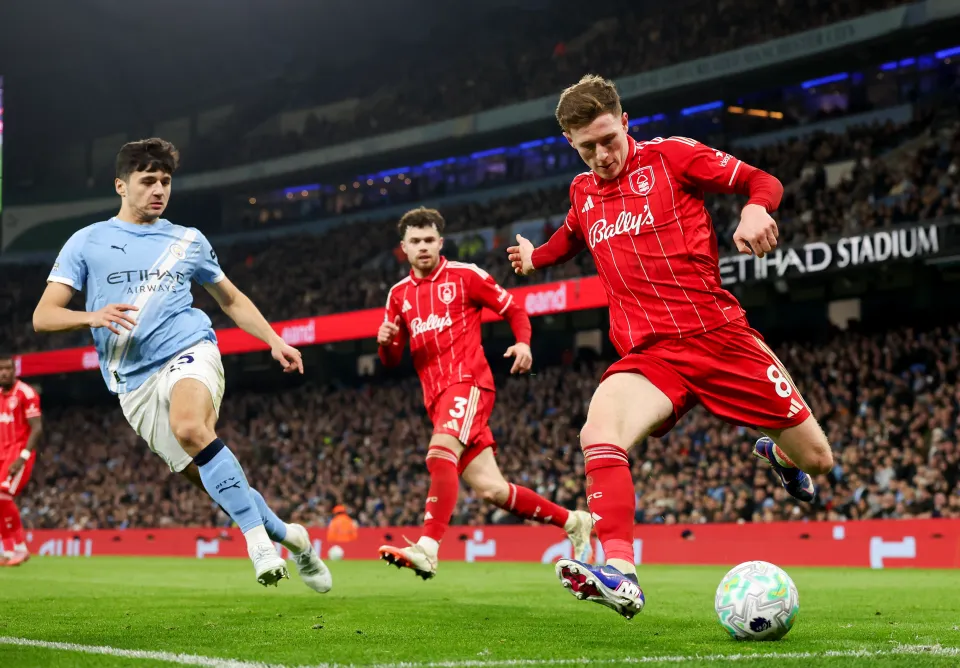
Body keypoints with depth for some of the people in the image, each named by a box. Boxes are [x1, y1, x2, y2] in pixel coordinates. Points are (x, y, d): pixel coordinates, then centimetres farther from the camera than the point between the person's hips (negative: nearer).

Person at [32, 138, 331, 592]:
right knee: (209, 479, -5)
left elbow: (232, 300, 27)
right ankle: (286, 535, 16)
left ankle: (258, 539, -31)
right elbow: (43, 316, 3)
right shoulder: (87, 242, 9)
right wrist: (94, 316, -17)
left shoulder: (189, 241, 15)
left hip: (189, 351, -1)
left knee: (189, 427, -35)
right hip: (133, 384, 1)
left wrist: (274, 342, 13)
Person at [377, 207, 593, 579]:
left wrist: (524, 343, -12)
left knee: (440, 454, -30)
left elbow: (514, 311, 7)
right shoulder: (399, 294, 16)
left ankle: (427, 550, -37)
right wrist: (386, 342, -6)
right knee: (490, 489, 1)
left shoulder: (465, 276, 3)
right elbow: (391, 361, 18)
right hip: (436, 396, 5)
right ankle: (572, 522, 17)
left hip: (468, 381, -5)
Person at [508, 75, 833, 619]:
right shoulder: (583, 192, 13)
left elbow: (763, 182, 0)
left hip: (721, 336, -2)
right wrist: (535, 258, 27)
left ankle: (778, 454, 43)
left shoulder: (669, 156, -1)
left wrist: (755, 211, -21)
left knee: (817, 461, 3)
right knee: (599, 433, -32)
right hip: (649, 354, 2)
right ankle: (620, 575, -40)